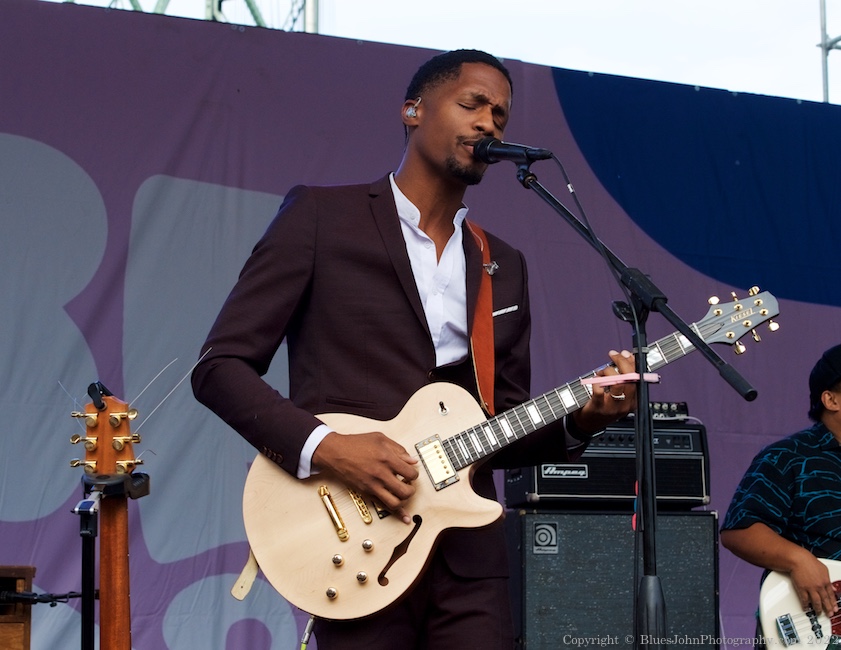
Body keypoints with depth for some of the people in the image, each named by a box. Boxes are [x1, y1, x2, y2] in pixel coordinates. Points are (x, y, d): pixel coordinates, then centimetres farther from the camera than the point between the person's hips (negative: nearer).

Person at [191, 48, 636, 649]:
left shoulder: (504, 267, 17)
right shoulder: (320, 216, 1)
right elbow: (220, 366, -3)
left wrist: (581, 418, -1)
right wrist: (325, 447, -16)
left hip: (469, 552, 5)